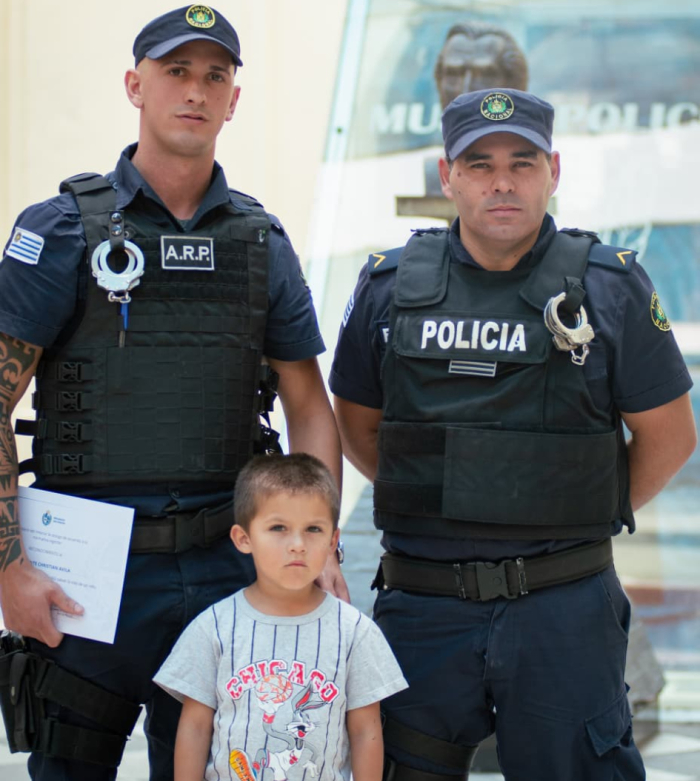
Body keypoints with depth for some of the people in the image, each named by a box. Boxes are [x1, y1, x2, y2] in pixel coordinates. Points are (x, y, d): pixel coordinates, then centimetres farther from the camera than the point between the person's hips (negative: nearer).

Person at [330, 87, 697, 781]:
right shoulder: (389, 286, 5)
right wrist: (437, 505, 12)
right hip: (422, 605, 2)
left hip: (563, 611, -2)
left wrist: (588, 517, 9)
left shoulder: (611, 288, -1)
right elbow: (356, 425, 16)